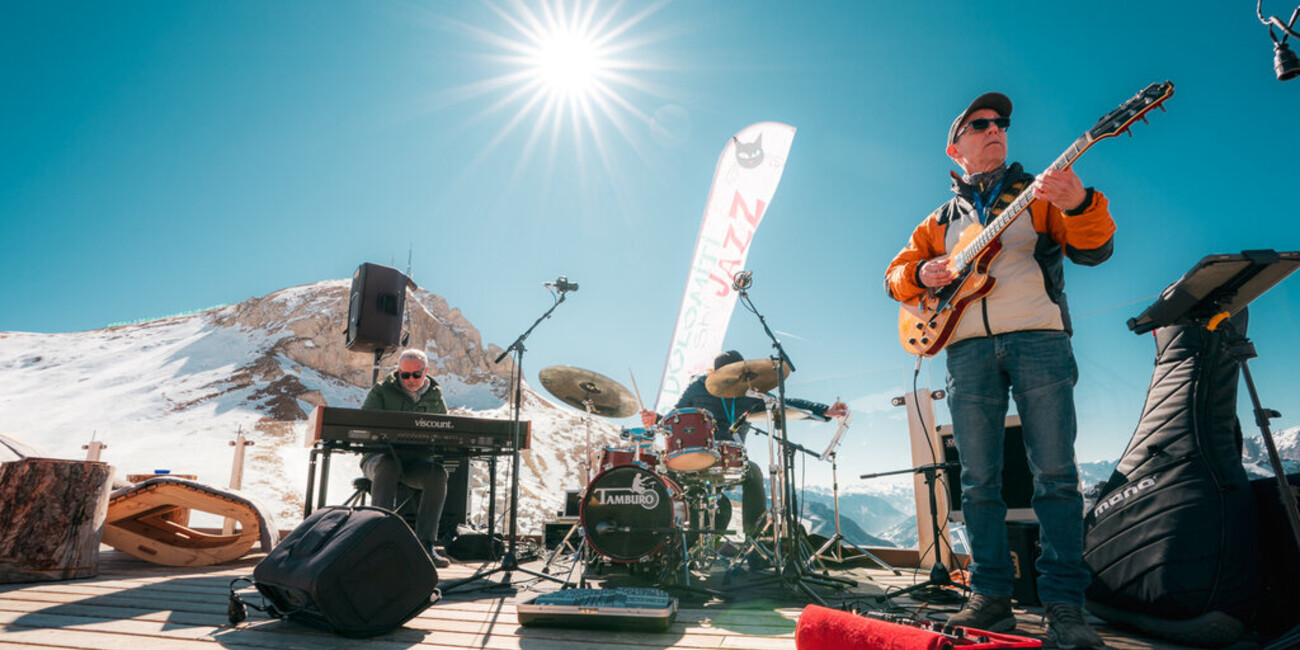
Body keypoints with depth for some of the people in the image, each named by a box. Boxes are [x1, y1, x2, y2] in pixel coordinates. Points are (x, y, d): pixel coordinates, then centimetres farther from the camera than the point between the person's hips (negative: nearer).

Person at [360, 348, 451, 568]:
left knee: (438, 472, -32)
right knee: (389, 465, -38)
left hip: (418, 459, 2)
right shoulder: (382, 391, 8)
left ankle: (425, 544, -30)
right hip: (382, 454, -2)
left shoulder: (435, 398, 16)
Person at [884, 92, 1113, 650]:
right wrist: (921, 274, -4)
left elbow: (1093, 250, 2)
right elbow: (895, 274, 19)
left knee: (1056, 473, -6)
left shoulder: (1039, 194, 16)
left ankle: (1064, 603, 2)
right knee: (979, 480, 0)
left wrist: (1078, 204, -20)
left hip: (1038, 338, -2)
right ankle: (991, 597, 8)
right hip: (969, 349, 2)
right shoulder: (940, 221, 23)